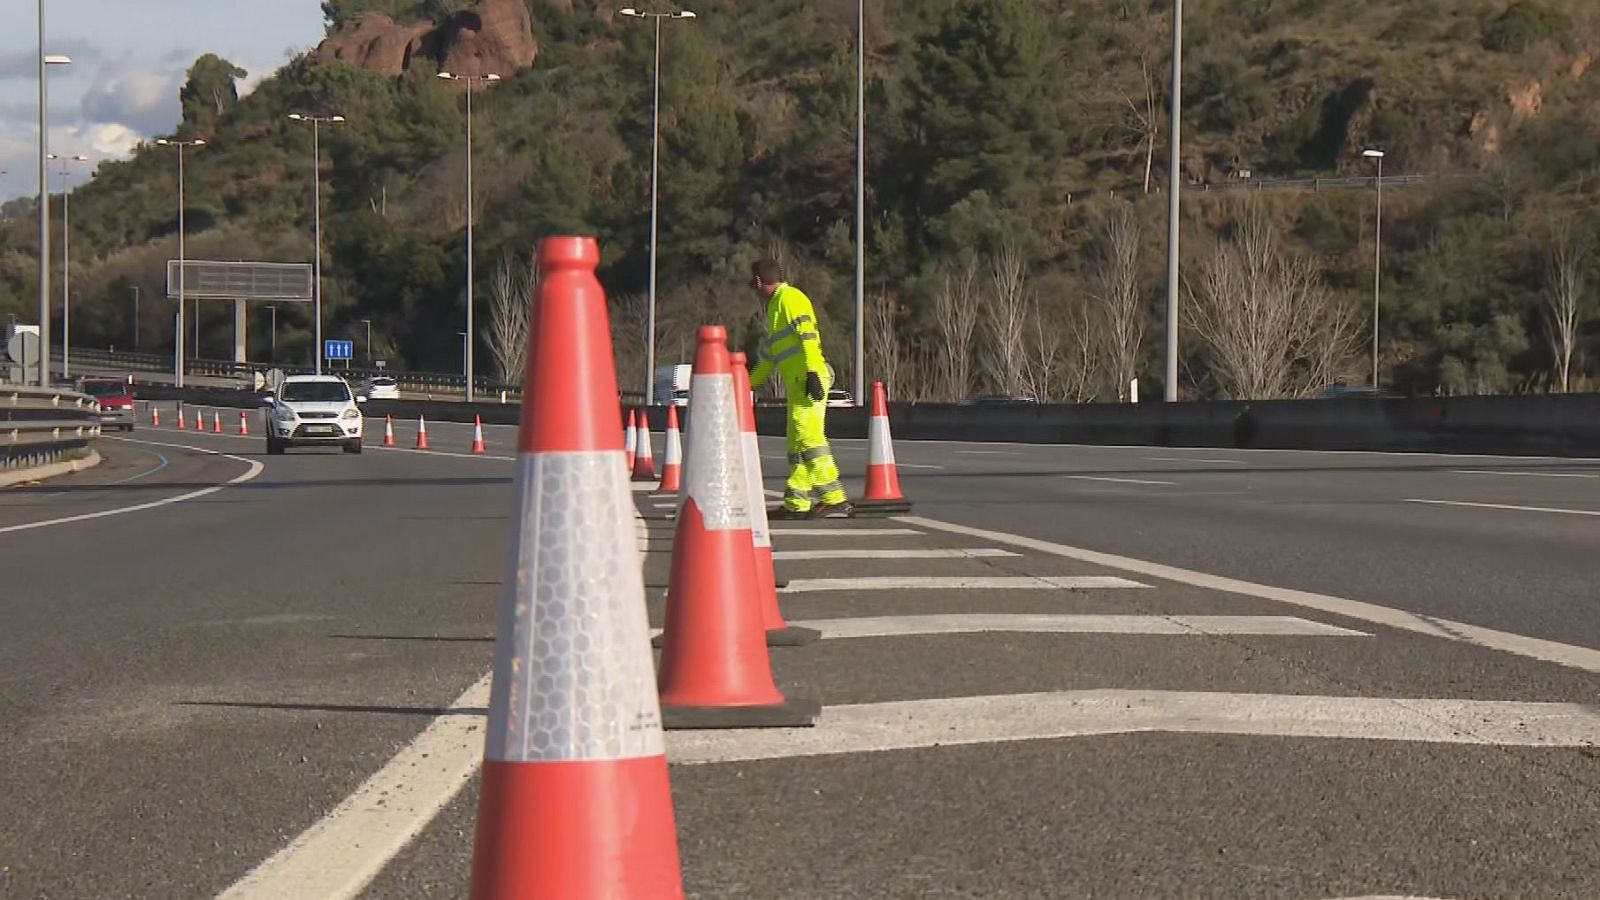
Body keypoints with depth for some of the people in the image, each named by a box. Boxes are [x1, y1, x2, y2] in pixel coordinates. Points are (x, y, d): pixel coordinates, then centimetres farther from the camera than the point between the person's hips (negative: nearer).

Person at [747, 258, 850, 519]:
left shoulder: (790, 298, -3)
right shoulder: (777, 304, 27)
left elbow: (807, 334, -17)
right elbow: (769, 352, 37)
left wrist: (812, 372, -26)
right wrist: (750, 384, 45)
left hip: (807, 382, -10)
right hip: (797, 384, 10)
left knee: (808, 436, -17)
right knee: (797, 445, 8)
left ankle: (834, 498, -22)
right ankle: (797, 504, 8)